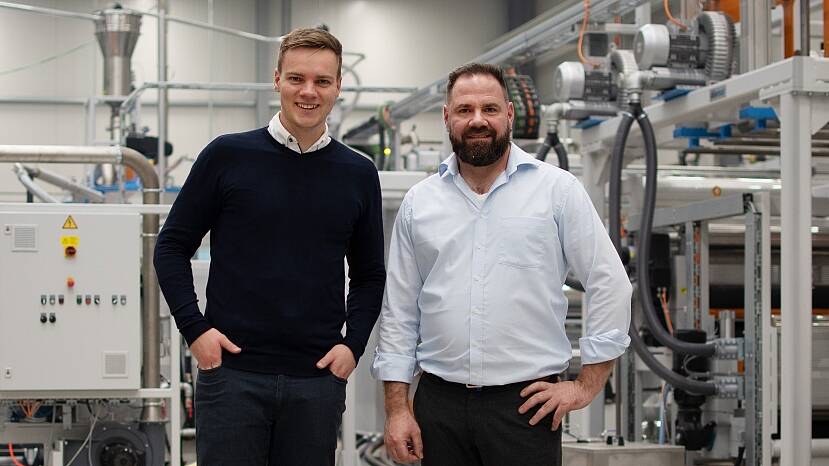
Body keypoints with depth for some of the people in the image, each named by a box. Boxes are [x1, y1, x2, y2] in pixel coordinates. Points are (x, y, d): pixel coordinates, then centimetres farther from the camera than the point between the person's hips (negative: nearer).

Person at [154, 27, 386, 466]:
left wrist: (353, 343, 0)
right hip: (231, 370, -2)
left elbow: (369, 275, 14)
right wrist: (193, 328, -6)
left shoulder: (358, 174, 6)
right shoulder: (228, 155, 0)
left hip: (318, 379, 2)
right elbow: (172, 246, 5)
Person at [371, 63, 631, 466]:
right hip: (440, 402, 3)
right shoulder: (419, 202, 10)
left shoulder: (558, 190, 1)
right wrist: (397, 409, 4)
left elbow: (610, 285, 0)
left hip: (526, 404, -2)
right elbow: (399, 310, 10)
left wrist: (586, 386, -4)